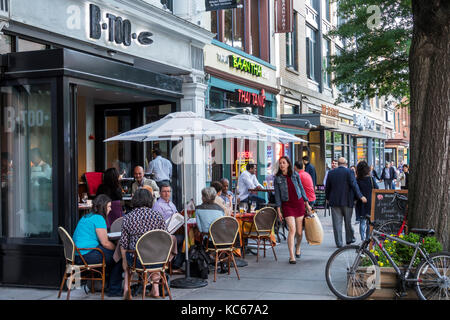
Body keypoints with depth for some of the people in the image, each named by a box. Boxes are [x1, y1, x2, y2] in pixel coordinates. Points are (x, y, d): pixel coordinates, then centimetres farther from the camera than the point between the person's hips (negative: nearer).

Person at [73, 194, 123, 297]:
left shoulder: (86, 217, 18)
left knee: (111, 253, 19)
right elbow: (105, 243, -14)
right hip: (86, 256, -10)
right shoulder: (98, 218, -12)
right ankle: (114, 290, 6)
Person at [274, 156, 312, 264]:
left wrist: (307, 204, 11)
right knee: (292, 230, -15)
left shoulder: (295, 175, 3)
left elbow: (301, 189, 10)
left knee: (299, 231, 6)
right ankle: (291, 256, -10)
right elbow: (277, 195, 0)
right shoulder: (277, 178, -1)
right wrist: (278, 211, -4)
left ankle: (297, 247, 37)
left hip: (299, 203, 2)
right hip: (287, 205, -2)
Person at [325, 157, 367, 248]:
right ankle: (349, 239, 26)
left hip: (334, 201, 2)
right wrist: (360, 196, -13)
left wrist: (327, 198, 23)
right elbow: (354, 185, -14)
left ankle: (339, 243, 3)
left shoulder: (331, 173, 3)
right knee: (348, 221, 14)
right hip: (347, 201, -2)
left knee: (337, 222, 3)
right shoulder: (349, 172, -6)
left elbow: (327, 187, 10)